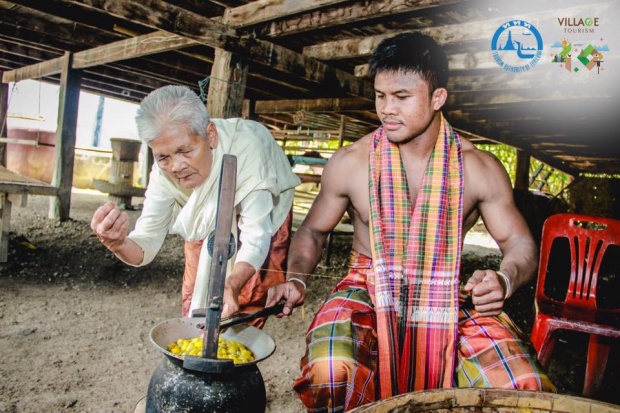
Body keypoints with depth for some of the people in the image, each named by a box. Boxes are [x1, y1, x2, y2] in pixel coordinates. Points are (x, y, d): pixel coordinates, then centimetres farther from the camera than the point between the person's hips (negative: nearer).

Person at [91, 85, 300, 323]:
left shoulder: (245, 148, -40)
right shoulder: (164, 171, -27)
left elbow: (256, 236, -39)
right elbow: (146, 244, -26)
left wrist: (232, 285, -57)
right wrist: (118, 243, -49)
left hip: (265, 215, -3)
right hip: (208, 226, 3)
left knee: (245, 308, -4)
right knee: (194, 306, 7)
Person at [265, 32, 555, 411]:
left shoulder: (480, 168, -4)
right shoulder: (349, 163, -4)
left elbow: (520, 244, 4)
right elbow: (313, 231, 8)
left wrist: (504, 279, -19)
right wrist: (297, 279, -11)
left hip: (450, 297, 2)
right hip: (369, 292, -1)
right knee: (329, 377, -30)